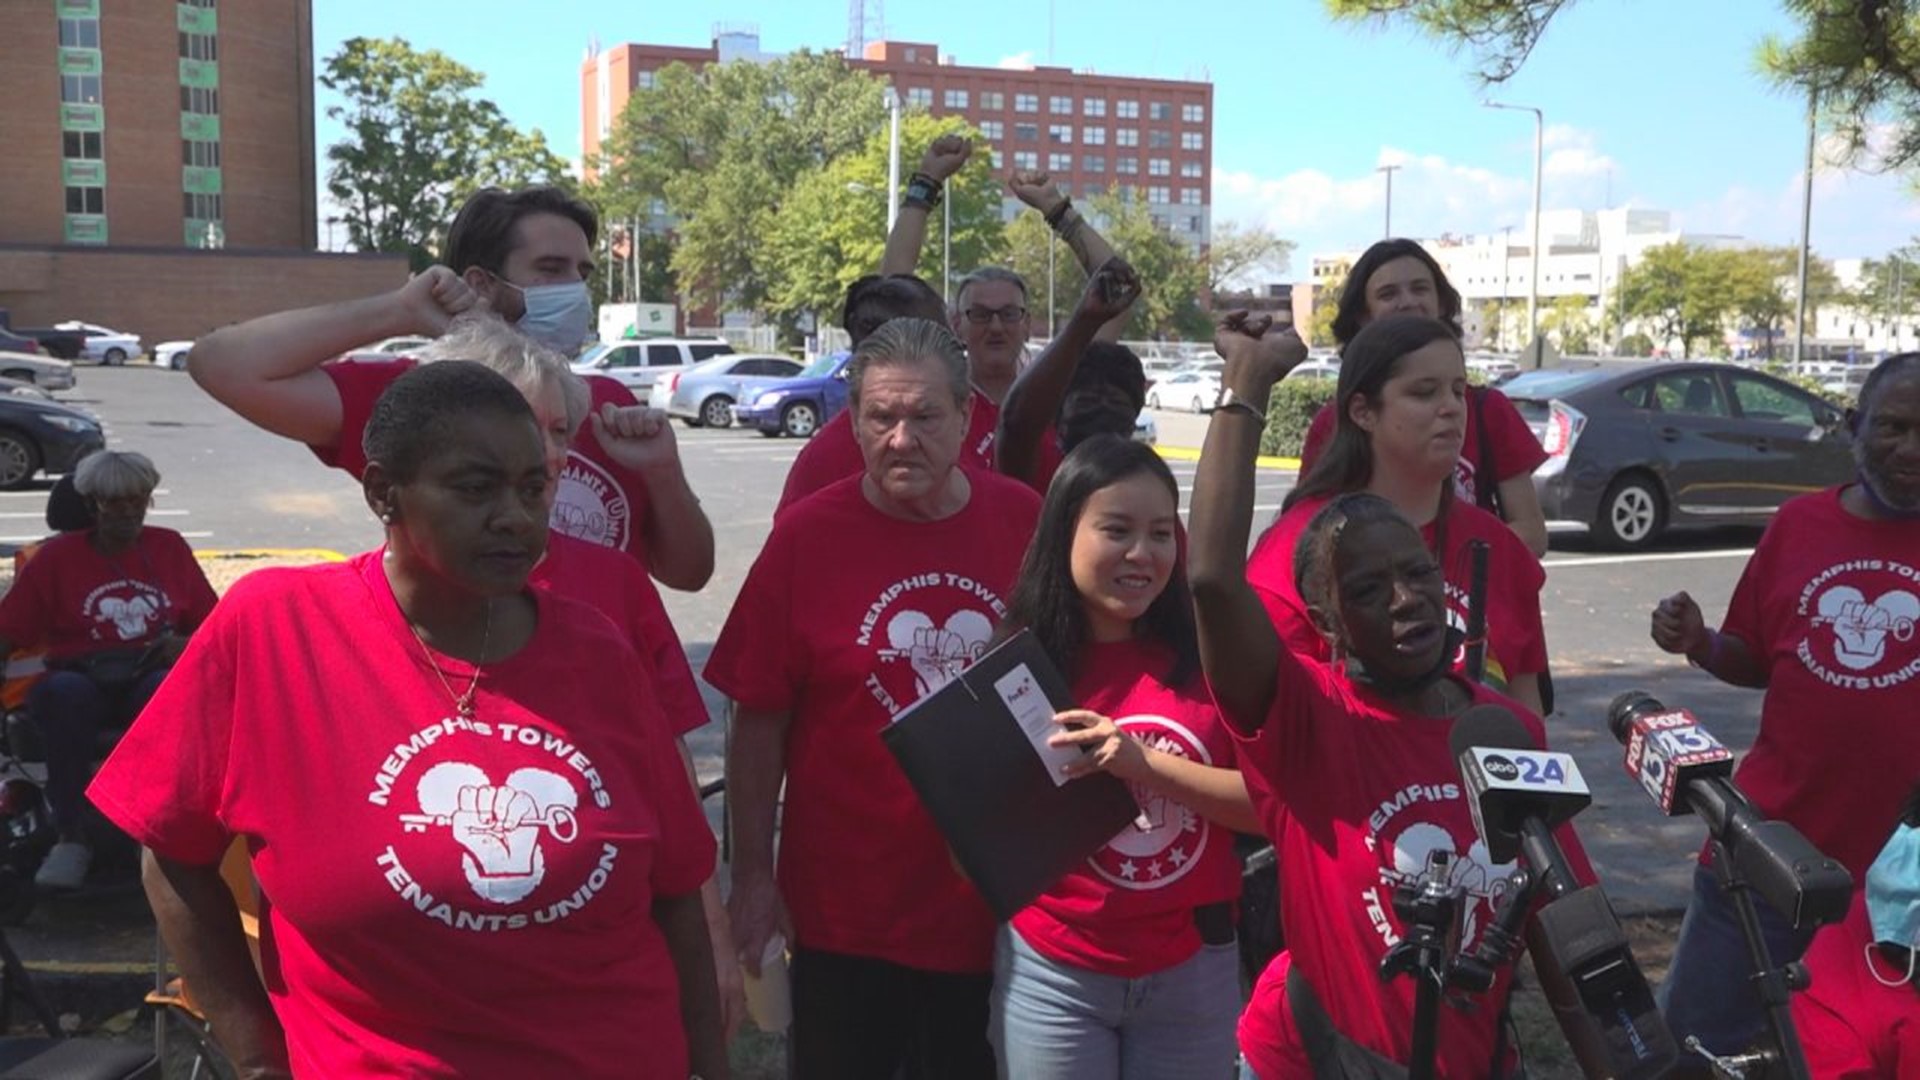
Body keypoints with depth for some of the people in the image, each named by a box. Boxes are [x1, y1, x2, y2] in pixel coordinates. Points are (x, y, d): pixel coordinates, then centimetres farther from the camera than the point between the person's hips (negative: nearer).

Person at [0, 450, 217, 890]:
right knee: (62, 694, -38)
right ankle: (71, 837, -30)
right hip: (82, 678, 0)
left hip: (152, 677, 0)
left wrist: (185, 645, -4)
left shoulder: (169, 548, 17)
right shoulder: (57, 556, 13)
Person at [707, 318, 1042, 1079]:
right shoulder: (806, 535, -10)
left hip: (1000, 902, 2)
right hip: (844, 912, -2)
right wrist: (752, 875, -5)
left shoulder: (1025, 521, -5)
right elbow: (759, 721, -6)